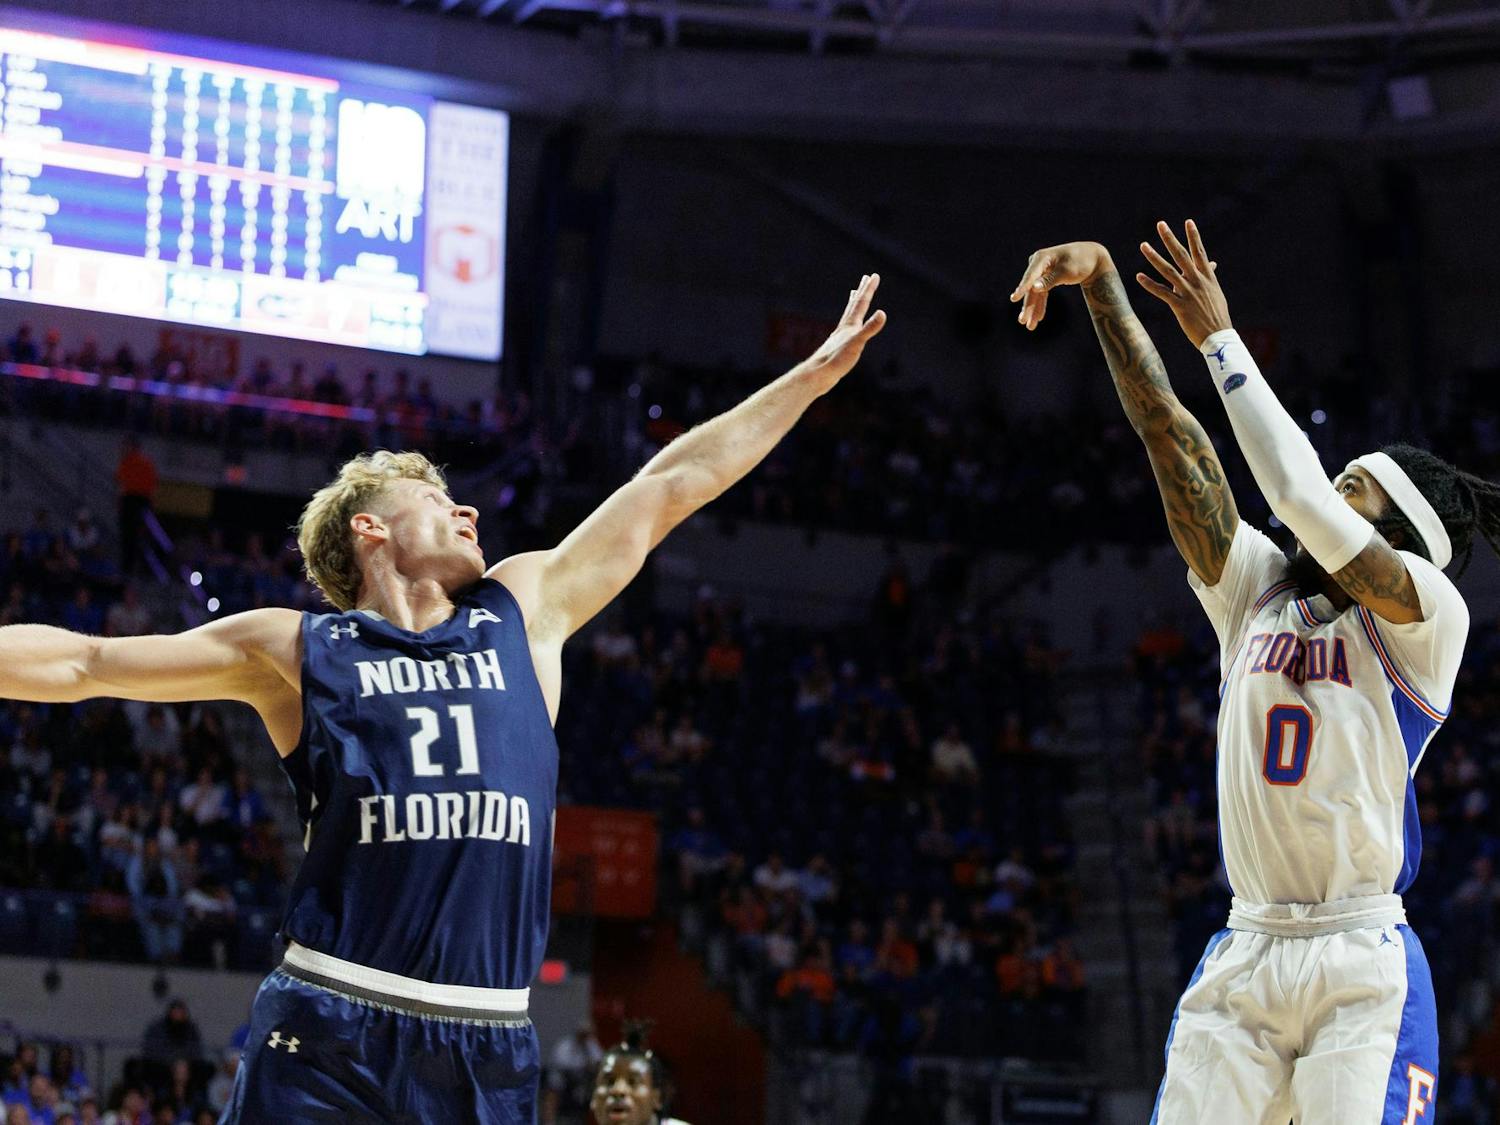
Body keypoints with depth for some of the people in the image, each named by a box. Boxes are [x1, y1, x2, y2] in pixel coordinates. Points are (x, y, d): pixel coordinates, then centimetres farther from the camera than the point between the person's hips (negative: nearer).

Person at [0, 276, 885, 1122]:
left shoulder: (527, 612, 18)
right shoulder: (293, 649, 9)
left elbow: (669, 486, 23)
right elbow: (84, 663, 11)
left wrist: (817, 373, 28)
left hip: (489, 1048, 3)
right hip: (330, 1036, -3)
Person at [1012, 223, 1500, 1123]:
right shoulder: (1257, 589, 15)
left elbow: (1301, 493, -14)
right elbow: (1170, 434, 9)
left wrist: (1219, 336, -9)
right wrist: (1102, 283, 2)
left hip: (1363, 970, -5)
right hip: (1239, 960, 5)